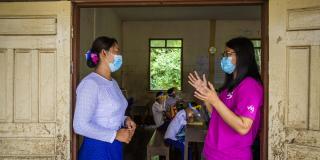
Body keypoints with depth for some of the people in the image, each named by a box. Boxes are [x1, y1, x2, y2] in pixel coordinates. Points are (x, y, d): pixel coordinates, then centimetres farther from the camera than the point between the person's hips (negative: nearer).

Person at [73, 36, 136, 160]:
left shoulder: (113, 83, 9)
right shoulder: (90, 83, -19)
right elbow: (80, 126, -23)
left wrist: (125, 120, -1)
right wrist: (115, 135, -19)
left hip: (115, 148, 8)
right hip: (97, 150, -8)